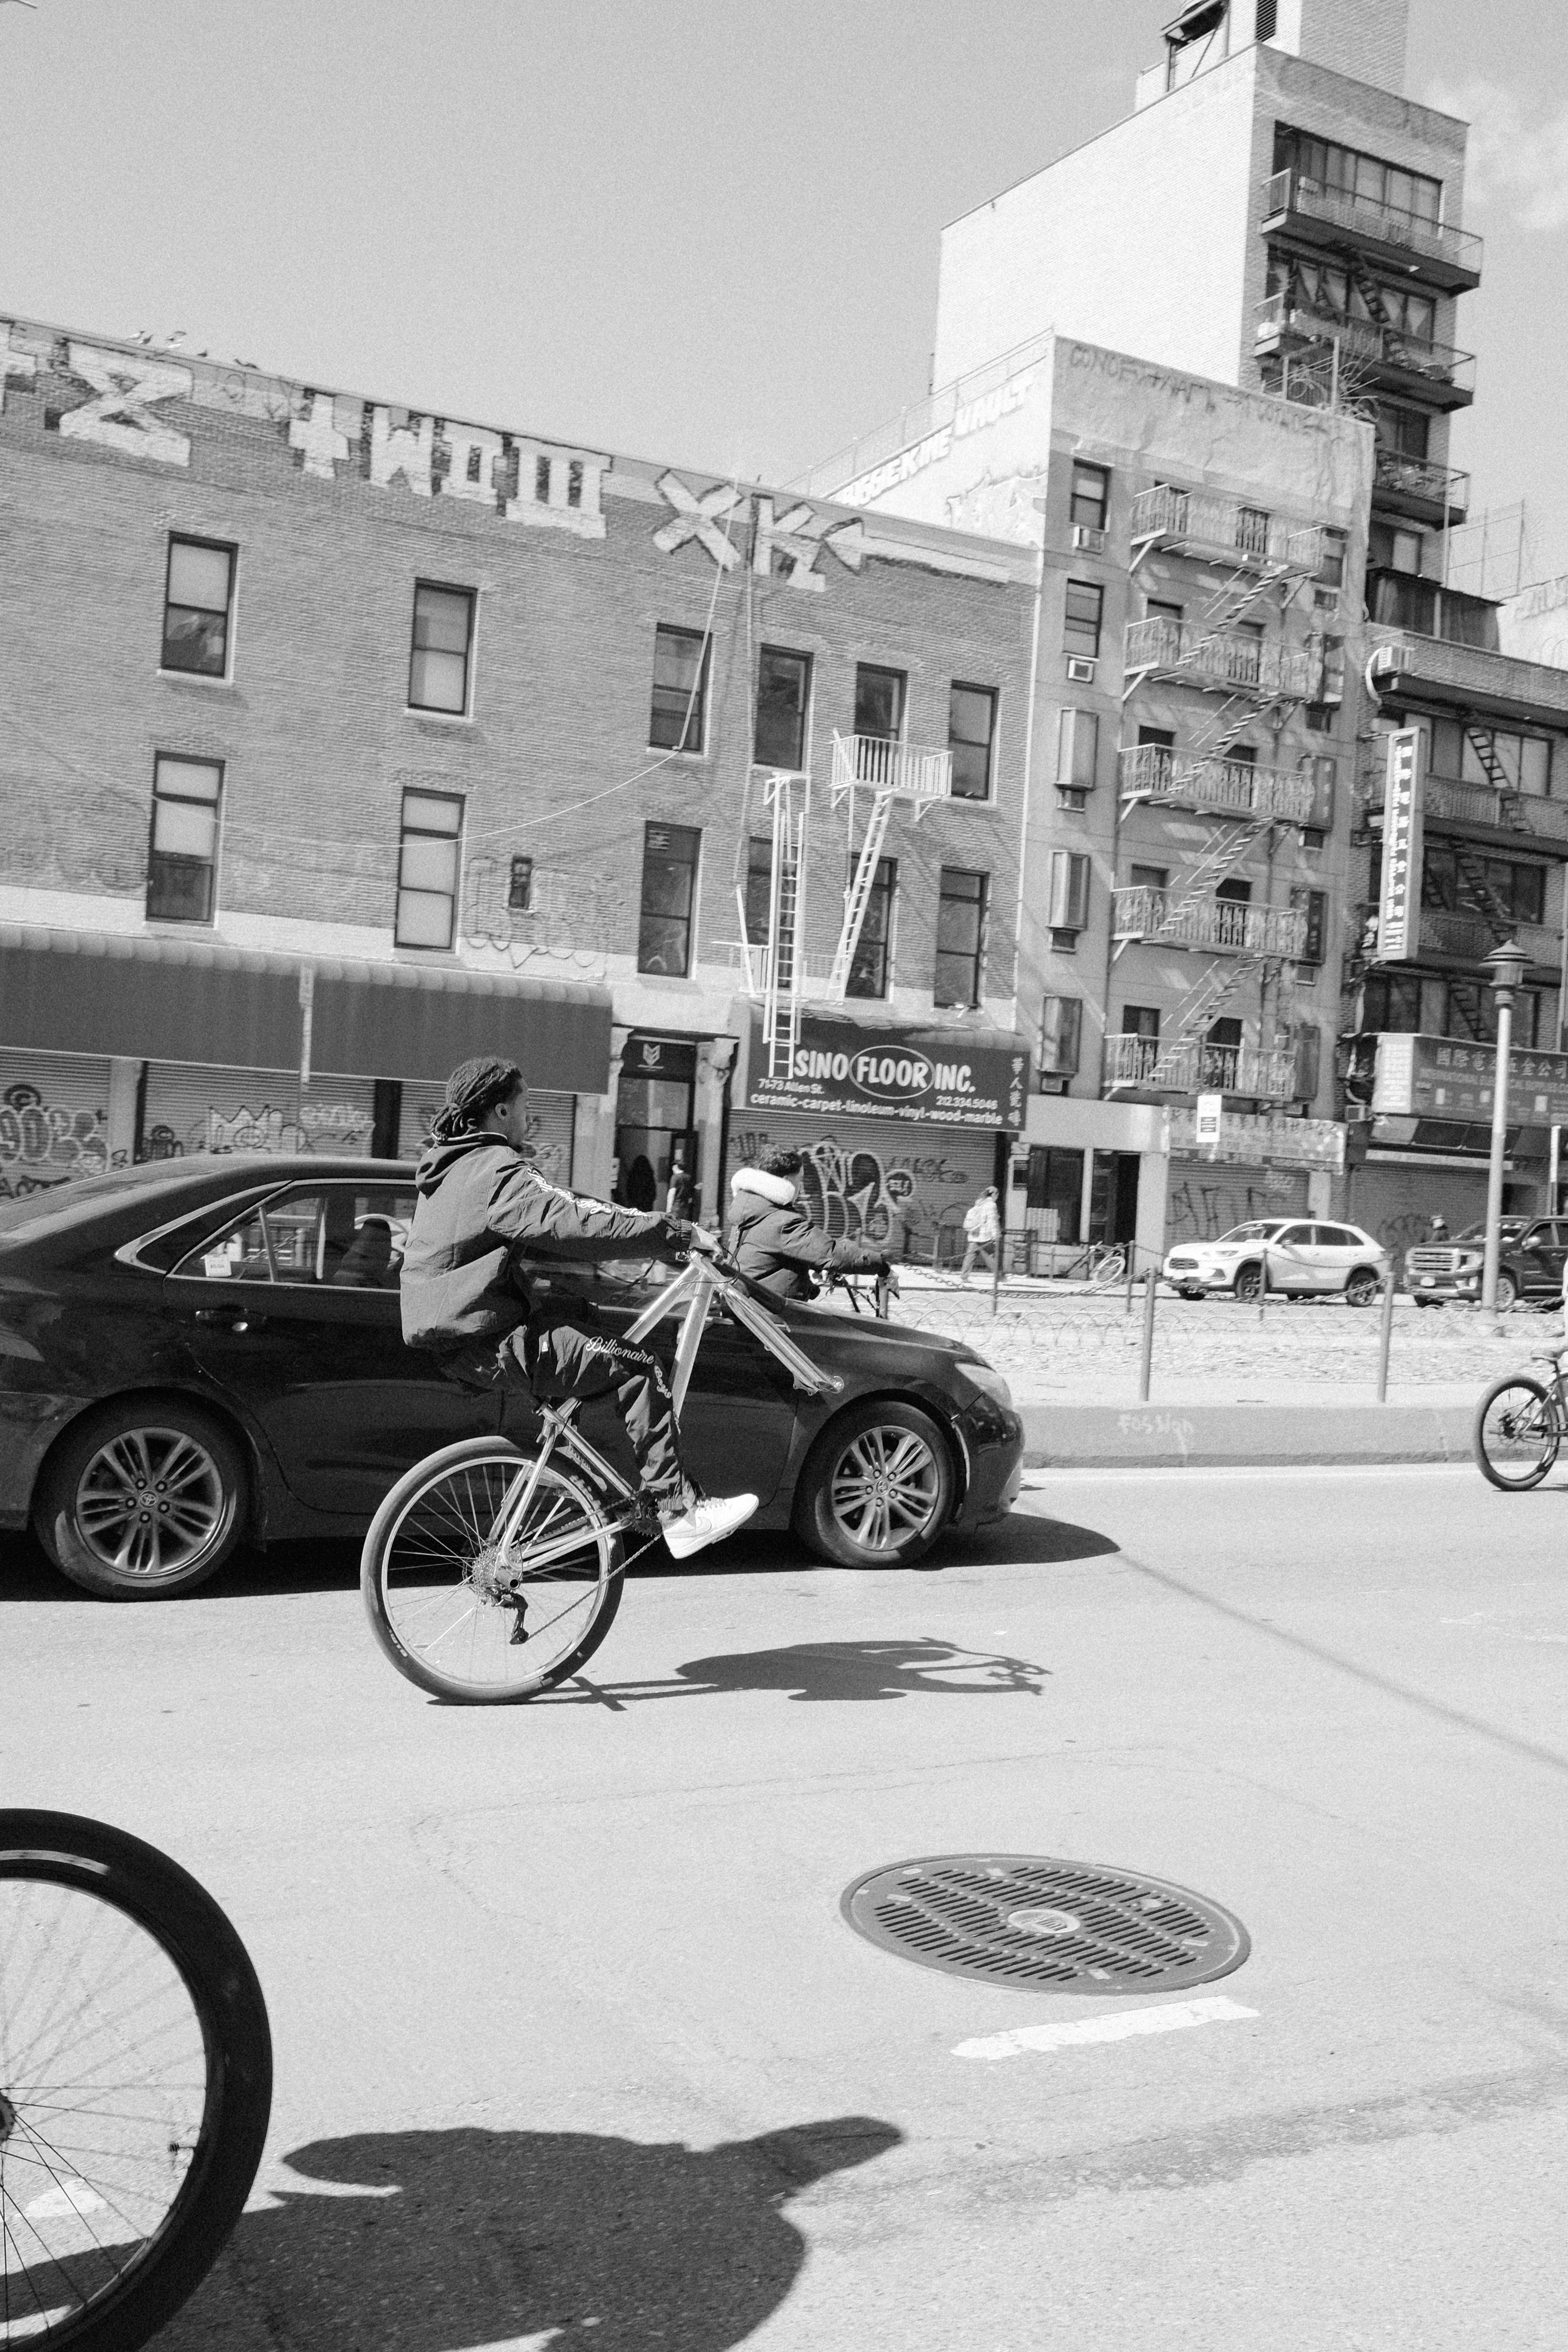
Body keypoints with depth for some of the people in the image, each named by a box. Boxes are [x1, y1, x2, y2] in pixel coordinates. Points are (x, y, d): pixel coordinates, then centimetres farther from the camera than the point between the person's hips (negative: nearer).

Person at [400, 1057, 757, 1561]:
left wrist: (641, 1222, 15)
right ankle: (678, 1511, -12)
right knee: (639, 1367, -12)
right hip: (486, 1344, -10)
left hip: (458, 1330, 10)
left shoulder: (453, 1163, 17)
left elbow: (552, 1222, 22)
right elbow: (577, 1226, -25)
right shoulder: (497, 1171, -15)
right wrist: (677, 1233, -19)